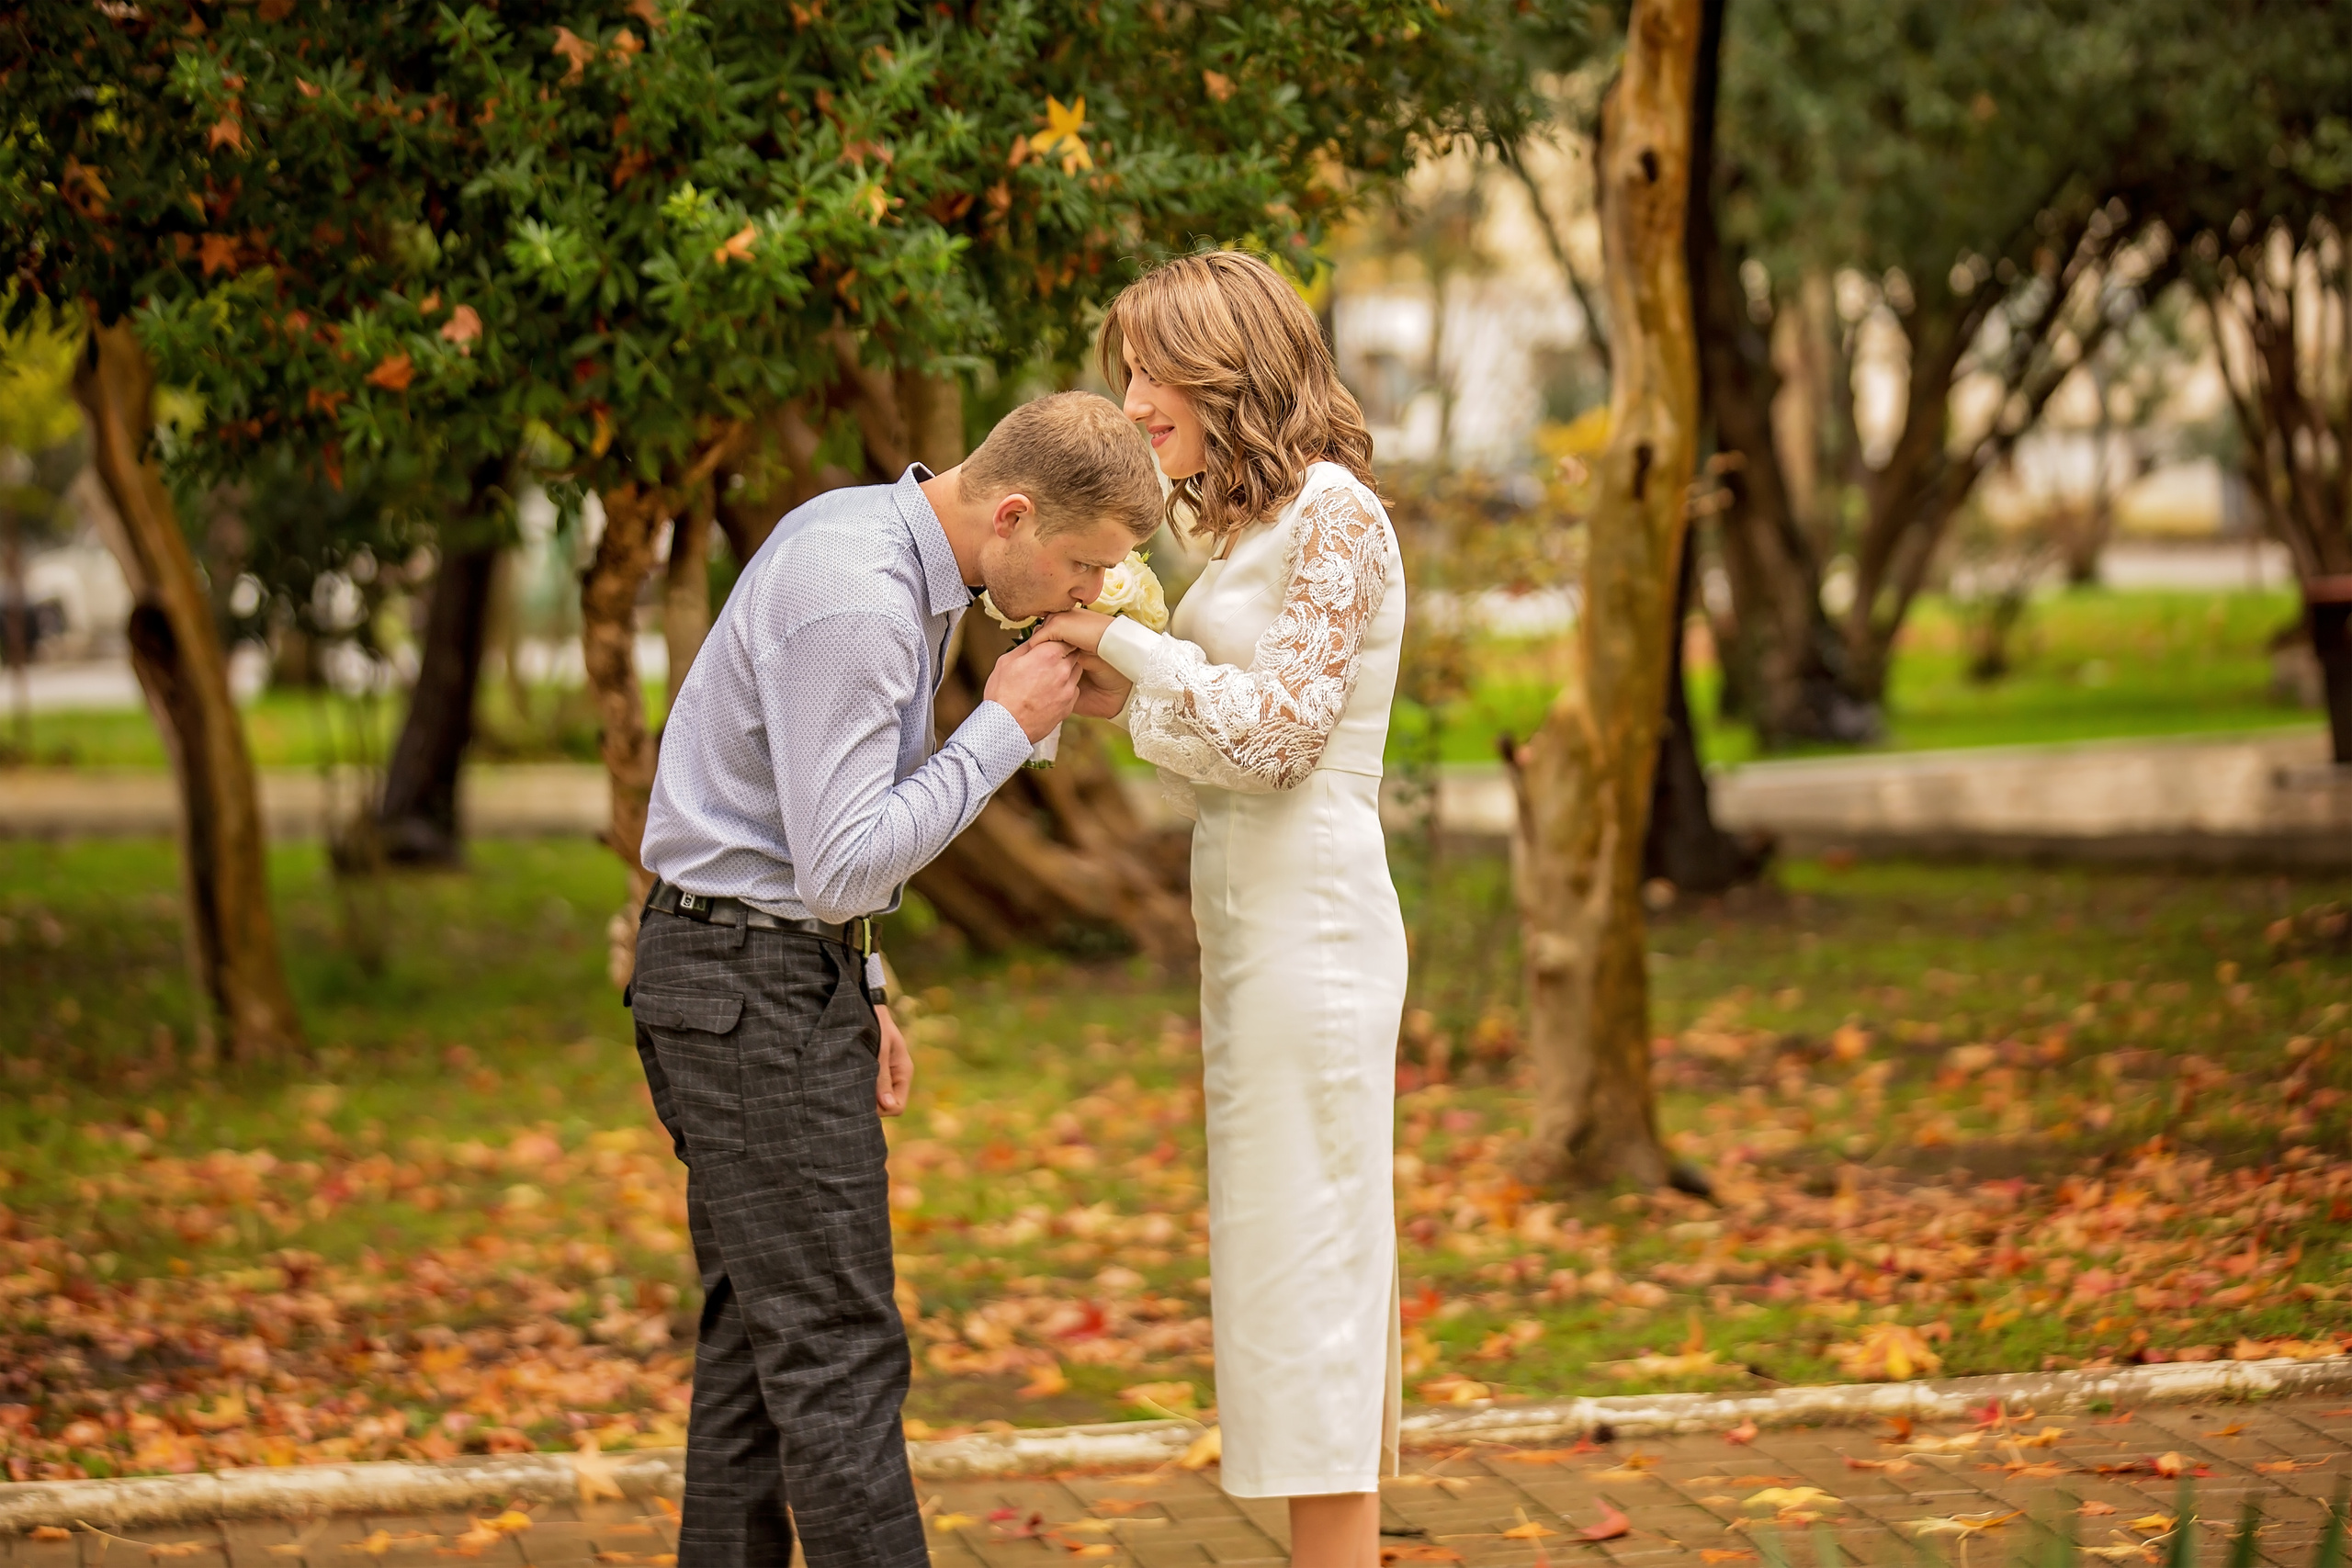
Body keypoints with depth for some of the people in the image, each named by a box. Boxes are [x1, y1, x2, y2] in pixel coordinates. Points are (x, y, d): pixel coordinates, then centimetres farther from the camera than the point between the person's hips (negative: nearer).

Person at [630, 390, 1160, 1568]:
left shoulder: (877, 542, 10)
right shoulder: (856, 606, -23)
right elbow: (843, 870, -25)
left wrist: (857, 993, 20)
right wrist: (1005, 729, -17)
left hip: (770, 975, 10)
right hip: (751, 985, -10)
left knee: (762, 1339, 11)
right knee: (839, 1349, -8)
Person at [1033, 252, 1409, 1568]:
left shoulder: (1336, 511, -11)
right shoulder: (1257, 519, 16)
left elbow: (1277, 733, -16)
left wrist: (1124, 644, -11)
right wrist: (1103, 662, 8)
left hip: (1313, 927, -10)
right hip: (1256, 926, 10)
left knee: (1308, 1266, -7)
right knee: (1318, 1277, 11)